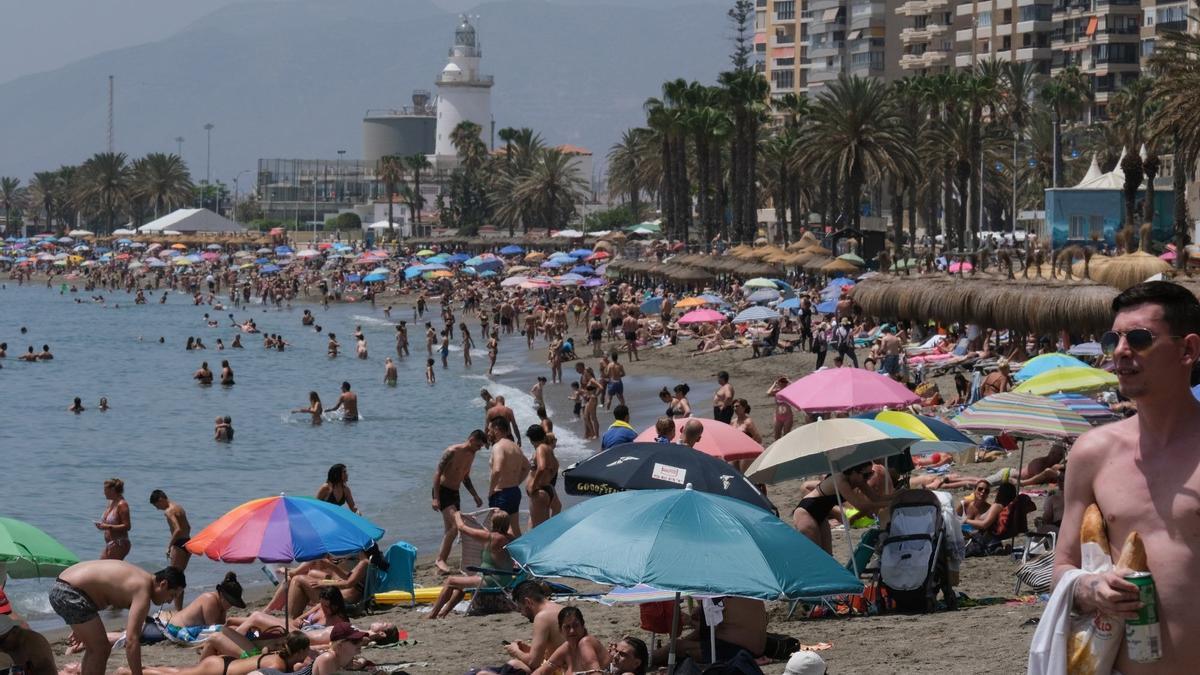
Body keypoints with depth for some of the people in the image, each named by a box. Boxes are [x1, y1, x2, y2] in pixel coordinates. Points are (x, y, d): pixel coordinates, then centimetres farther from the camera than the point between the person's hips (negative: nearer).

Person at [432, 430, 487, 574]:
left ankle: (442, 562, 10)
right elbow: (437, 473, -16)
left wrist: (475, 496, 16)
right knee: (456, 525, -21)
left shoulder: (471, 455, 11)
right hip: (443, 491, -9)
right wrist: (436, 498, -22)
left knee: (450, 530, 6)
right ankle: (440, 559, -16)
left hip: (455, 493, 9)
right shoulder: (452, 452, -15)